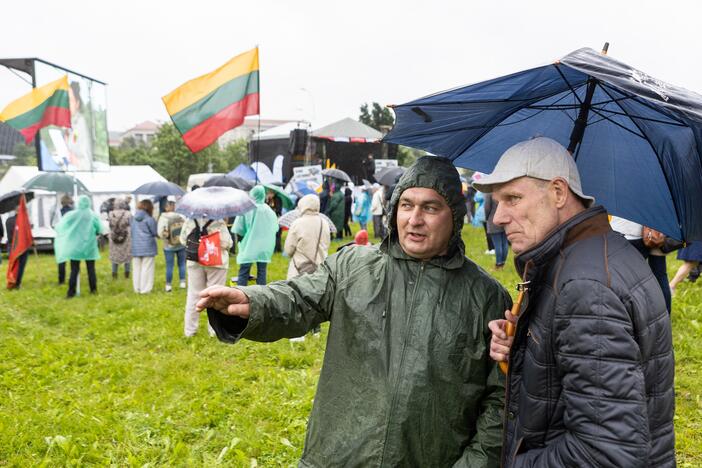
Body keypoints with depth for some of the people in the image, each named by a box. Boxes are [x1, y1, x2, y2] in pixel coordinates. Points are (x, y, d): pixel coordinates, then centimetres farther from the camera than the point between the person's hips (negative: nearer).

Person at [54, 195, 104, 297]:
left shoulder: (71, 215, -8)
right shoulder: (94, 216, -7)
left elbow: (60, 226, 0)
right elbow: (100, 230, -3)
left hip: (75, 246, 0)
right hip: (90, 246, 0)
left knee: (74, 270, 4)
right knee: (91, 269, 10)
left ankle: (71, 292, 3)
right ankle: (93, 289, 13)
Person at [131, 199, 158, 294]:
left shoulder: (133, 218, 4)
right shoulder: (149, 219, -12)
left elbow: (131, 232, 10)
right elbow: (155, 232, -6)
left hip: (135, 247, 5)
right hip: (147, 247, -5)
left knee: (136, 268, 12)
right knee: (146, 268, 1)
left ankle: (137, 289, 18)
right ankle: (145, 289, 2)